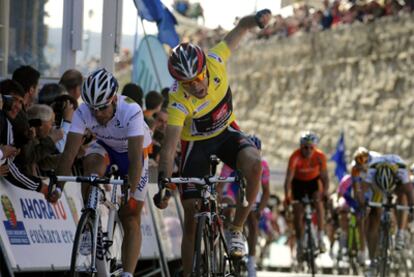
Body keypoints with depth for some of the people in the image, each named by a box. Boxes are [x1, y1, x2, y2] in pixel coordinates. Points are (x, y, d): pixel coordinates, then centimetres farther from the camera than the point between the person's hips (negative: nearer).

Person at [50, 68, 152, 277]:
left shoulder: (131, 111, -38)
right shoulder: (83, 112, -29)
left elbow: (135, 158, -43)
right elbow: (70, 151, -33)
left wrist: (132, 192, -53)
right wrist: (57, 187, -43)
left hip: (134, 150, -2)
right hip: (105, 146, 2)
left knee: (130, 218, -7)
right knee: (91, 163, -35)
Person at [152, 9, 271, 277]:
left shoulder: (216, 61, -25)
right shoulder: (178, 101, -32)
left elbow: (240, 28, -12)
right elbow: (169, 146, -37)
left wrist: (257, 18, -33)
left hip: (227, 133, 2)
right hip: (196, 144, -2)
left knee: (254, 163, -32)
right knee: (192, 217, -6)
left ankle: (237, 229, -15)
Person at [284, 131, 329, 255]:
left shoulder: (320, 156, -27)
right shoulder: (295, 157, -32)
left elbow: (324, 177, -25)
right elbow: (289, 178, -36)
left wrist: (325, 193, -40)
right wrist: (287, 196, -48)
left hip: (314, 181, 1)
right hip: (298, 182, 0)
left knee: (318, 201, -25)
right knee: (298, 213, -5)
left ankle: (321, 237, -19)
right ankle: (299, 243, 13)